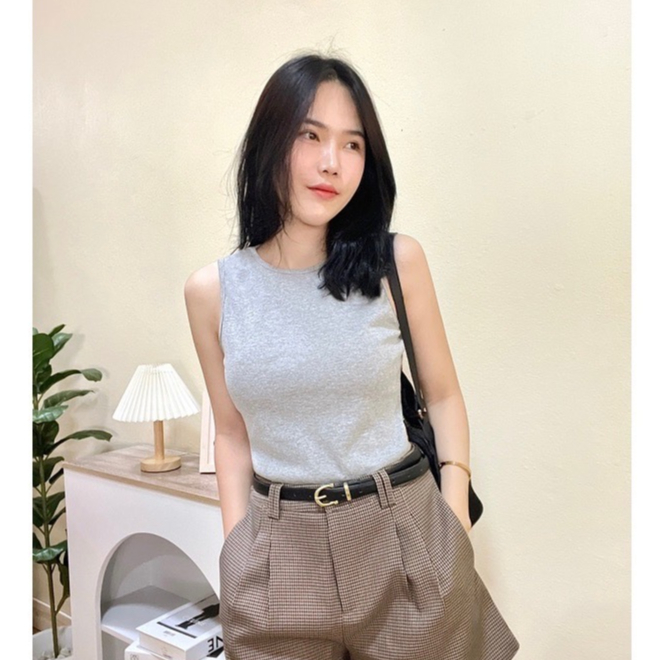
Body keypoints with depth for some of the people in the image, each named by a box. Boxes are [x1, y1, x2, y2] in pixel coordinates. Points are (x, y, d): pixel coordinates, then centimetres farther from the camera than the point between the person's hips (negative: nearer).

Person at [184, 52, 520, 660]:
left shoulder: (397, 262, -8)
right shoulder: (213, 291, -4)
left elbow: (443, 395, 2)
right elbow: (231, 432, 6)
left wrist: (456, 528, -3)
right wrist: (236, 551, 2)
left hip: (406, 532, 0)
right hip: (278, 553, 1)